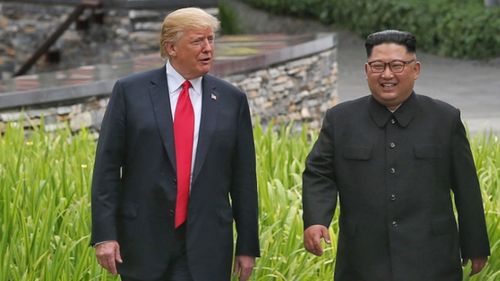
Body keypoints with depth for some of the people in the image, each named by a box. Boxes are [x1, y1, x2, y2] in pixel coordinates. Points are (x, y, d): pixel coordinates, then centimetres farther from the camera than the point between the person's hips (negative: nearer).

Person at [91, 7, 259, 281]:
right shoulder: (130, 91, 1)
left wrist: (248, 246, 7)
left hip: (205, 246, 1)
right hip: (145, 240, -1)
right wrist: (104, 235, -8)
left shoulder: (232, 100, 6)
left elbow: (243, 179, 8)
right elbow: (107, 167, -1)